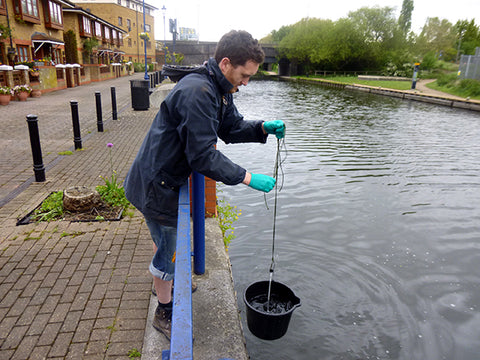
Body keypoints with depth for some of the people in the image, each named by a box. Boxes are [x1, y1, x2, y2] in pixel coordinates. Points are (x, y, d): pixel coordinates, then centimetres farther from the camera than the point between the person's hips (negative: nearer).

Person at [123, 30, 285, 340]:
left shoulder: (219, 89, 2)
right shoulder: (197, 93, -31)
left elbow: (232, 127, 9)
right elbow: (203, 156, -32)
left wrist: (263, 127, -9)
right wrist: (247, 178, -27)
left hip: (168, 178, 10)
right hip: (156, 184, -10)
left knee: (166, 238, 29)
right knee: (170, 248, 6)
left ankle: (164, 280, 56)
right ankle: (165, 313, 29)